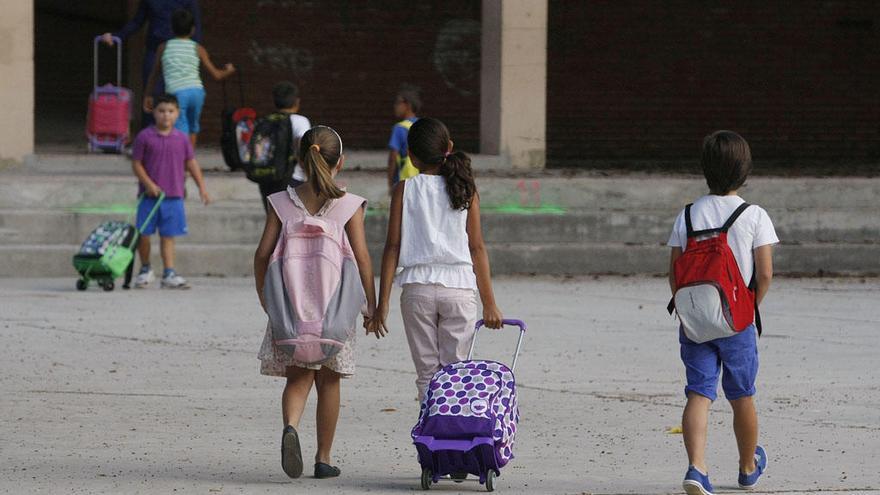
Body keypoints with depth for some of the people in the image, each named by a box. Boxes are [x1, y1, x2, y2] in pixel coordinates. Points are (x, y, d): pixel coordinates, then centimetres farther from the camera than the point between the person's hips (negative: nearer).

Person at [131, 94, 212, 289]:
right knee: (143, 234, 3)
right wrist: (149, 184, -13)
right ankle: (145, 270, 22)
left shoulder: (181, 139, 6)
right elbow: (136, 163, -2)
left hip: (174, 196, 2)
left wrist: (202, 187, 8)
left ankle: (169, 274, 1)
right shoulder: (144, 137, -3)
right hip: (150, 195, -2)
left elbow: (191, 163, 13)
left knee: (168, 236, 2)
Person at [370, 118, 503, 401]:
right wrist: (489, 303, 7)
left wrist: (382, 302, 1)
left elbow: (393, 246, -1)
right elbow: (477, 248, 4)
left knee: (427, 372, 6)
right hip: (459, 287, 0)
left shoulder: (404, 190, 1)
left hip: (417, 288, 0)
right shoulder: (465, 190, 4)